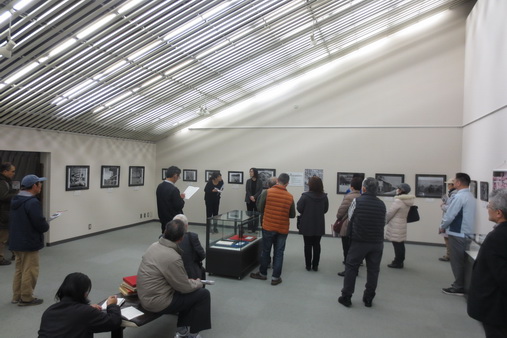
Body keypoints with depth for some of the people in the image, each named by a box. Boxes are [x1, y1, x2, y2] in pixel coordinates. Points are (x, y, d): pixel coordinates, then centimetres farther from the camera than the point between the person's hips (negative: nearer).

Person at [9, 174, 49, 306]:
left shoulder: (15, 200, 8)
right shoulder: (33, 202, -23)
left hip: (16, 242, 9)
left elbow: (12, 220, 17)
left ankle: (17, 296, 27)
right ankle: (26, 298, 10)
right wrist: (46, 226, -3)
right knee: (29, 271, 2)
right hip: (29, 243, -9)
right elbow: (40, 224, -24)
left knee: (19, 269, 19)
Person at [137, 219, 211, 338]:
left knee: (190, 291, 20)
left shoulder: (154, 246, 0)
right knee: (203, 294, 0)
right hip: (157, 302, -9)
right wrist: (198, 283, 4)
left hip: (147, 295, 9)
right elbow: (185, 287, -16)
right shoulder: (173, 258, -28)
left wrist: (191, 281, 12)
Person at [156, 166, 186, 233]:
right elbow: (179, 206, -19)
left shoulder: (159, 186, 3)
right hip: (173, 221, -8)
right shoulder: (173, 189, -22)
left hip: (163, 220, 8)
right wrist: (182, 198, -1)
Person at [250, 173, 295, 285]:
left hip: (268, 227, 0)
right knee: (279, 253, 10)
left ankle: (262, 273, 28)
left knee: (265, 251, 14)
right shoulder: (290, 197, -7)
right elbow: (292, 215, 0)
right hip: (283, 229, 1)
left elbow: (260, 208, -4)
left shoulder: (268, 192, -11)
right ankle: (275, 277, 13)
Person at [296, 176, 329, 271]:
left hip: (307, 225, -3)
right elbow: (325, 210, 4)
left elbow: (299, 209, -13)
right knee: (317, 245, 13)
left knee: (308, 245, 9)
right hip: (319, 225, 3)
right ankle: (315, 265, 18)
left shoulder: (305, 196, -18)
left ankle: (308, 265, 16)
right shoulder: (324, 196, -6)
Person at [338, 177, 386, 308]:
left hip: (359, 241, -3)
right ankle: (369, 299, 20)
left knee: (351, 268, 8)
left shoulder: (357, 201, -9)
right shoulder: (382, 204, 1)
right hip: (377, 243, 3)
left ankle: (346, 297, 12)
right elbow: (383, 222, 6)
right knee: (373, 270, 12)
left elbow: (350, 218, 0)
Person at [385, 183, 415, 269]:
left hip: (395, 227, -9)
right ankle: (400, 261, 24)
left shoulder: (398, 201, -18)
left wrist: (384, 222, 2)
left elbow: (390, 213, -14)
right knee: (400, 244, 15)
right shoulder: (407, 202, 8)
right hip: (402, 224, 9)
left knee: (397, 245, -2)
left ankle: (397, 263, 5)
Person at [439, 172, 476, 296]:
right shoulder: (471, 196, 10)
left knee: (457, 261, 1)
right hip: (466, 233, 9)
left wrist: (442, 227, -4)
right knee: (462, 261, 16)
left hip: (458, 234, -9)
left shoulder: (459, 197, -20)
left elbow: (450, 215, -20)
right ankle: (461, 285, 25)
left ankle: (458, 288, 9)